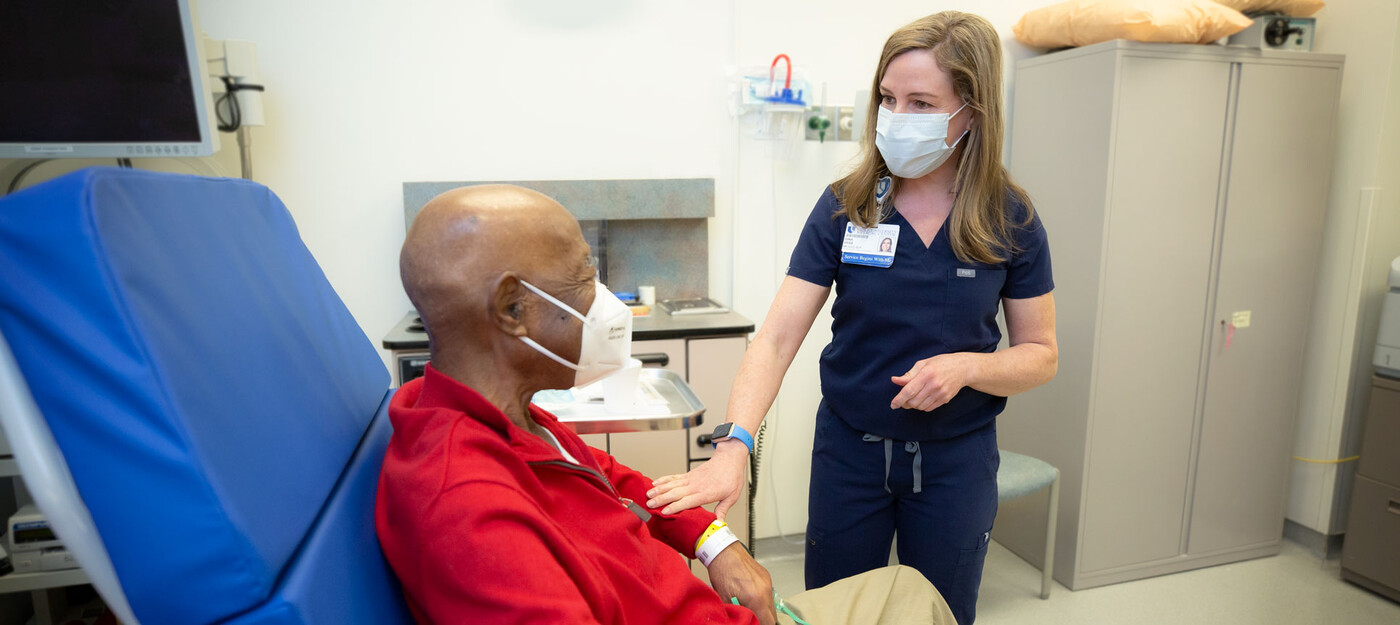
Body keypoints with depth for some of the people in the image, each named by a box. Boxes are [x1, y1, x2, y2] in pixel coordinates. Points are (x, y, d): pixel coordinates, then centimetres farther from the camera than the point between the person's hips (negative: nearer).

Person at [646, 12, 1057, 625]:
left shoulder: (1010, 221, -8)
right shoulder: (844, 206, -10)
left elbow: (1040, 355, 0)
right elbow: (777, 337, -17)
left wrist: (966, 366, -21)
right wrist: (734, 446, -31)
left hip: (956, 458, 0)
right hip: (849, 447, 0)